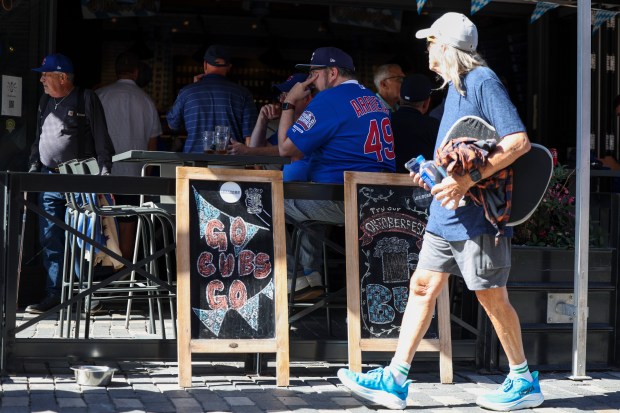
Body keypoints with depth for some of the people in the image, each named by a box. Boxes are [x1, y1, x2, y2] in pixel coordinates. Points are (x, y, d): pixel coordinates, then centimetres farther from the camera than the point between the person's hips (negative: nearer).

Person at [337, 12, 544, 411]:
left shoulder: (483, 81, -14)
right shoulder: (457, 85, 15)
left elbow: (518, 141, -23)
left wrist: (468, 180, -28)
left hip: (477, 216, -9)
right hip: (446, 215, 9)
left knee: (492, 298, 1)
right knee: (423, 287, 7)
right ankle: (395, 380, 10)